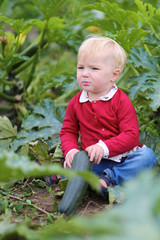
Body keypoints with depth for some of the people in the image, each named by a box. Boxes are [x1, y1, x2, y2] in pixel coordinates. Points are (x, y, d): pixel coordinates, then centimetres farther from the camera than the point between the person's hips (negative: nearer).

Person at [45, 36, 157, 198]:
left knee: (147, 155, -29)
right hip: (93, 162, 1)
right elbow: (68, 131, 14)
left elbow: (131, 135, -12)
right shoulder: (75, 103, 6)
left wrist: (104, 147, -26)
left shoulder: (121, 101, -6)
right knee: (67, 168, -23)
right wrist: (71, 151, -9)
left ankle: (108, 179, -33)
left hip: (121, 157, -1)